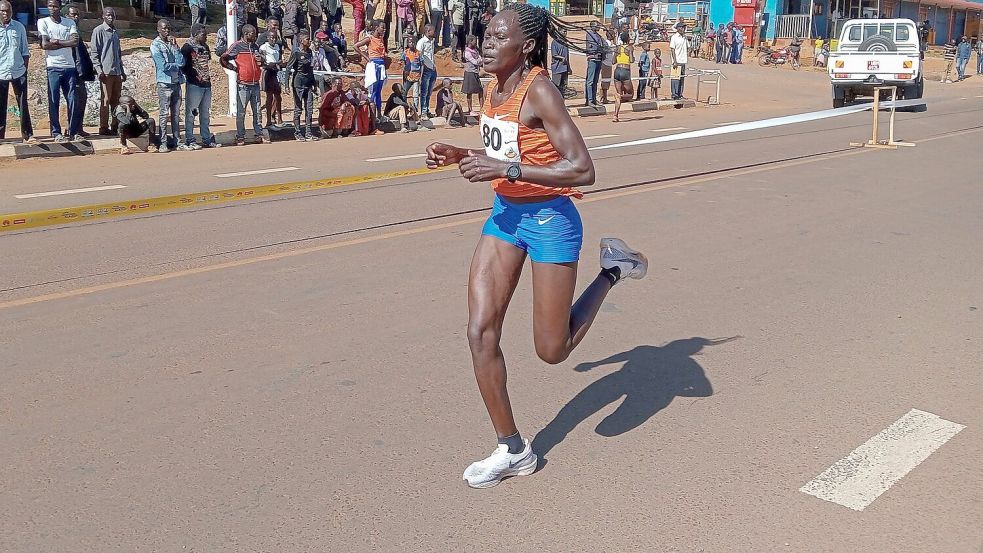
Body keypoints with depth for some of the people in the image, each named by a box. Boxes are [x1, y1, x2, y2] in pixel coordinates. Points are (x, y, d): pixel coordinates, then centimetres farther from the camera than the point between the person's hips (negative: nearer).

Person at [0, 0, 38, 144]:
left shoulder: (19, 27, 4)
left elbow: (25, 51, 9)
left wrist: (25, 68, 3)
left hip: (19, 72, 1)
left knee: (23, 105, 2)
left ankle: (27, 135, 5)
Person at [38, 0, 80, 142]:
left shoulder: (70, 23, 9)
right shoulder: (43, 22, 3)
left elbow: (75, 42, -5)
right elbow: (45, 45, -8)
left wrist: (56, 41, -10)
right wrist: (66, 43, -6)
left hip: (70, 67, 2)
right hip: (53, 67, -2)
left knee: (72, 101, 1)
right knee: (54, 101, -1)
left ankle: (74, 132, 7)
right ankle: (56, 133, 3)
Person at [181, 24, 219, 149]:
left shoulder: (205, 47, 13)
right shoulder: (187, 48, -8)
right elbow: (183, 66, -11)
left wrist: (209, 75, 14)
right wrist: (194, 76, -9)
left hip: (206, 85, 8)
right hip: (194, 85, -7)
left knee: (205, 114, 13)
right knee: (191, 113, -3)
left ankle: (207, 139, 20)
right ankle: (190, 140, 0)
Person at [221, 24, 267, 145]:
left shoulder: (255, 46, 14)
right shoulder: (237, 46, -5)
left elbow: (260, 62, 27)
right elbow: (223, 59, -7)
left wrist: (261, 60, 4)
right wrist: (234, 68, -7)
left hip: (255, 84, 6)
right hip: (243, 85, -6)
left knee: (257, 112, 7)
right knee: (241, 113, -1)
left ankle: (258, 135, 12)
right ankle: (240, 137, 4)